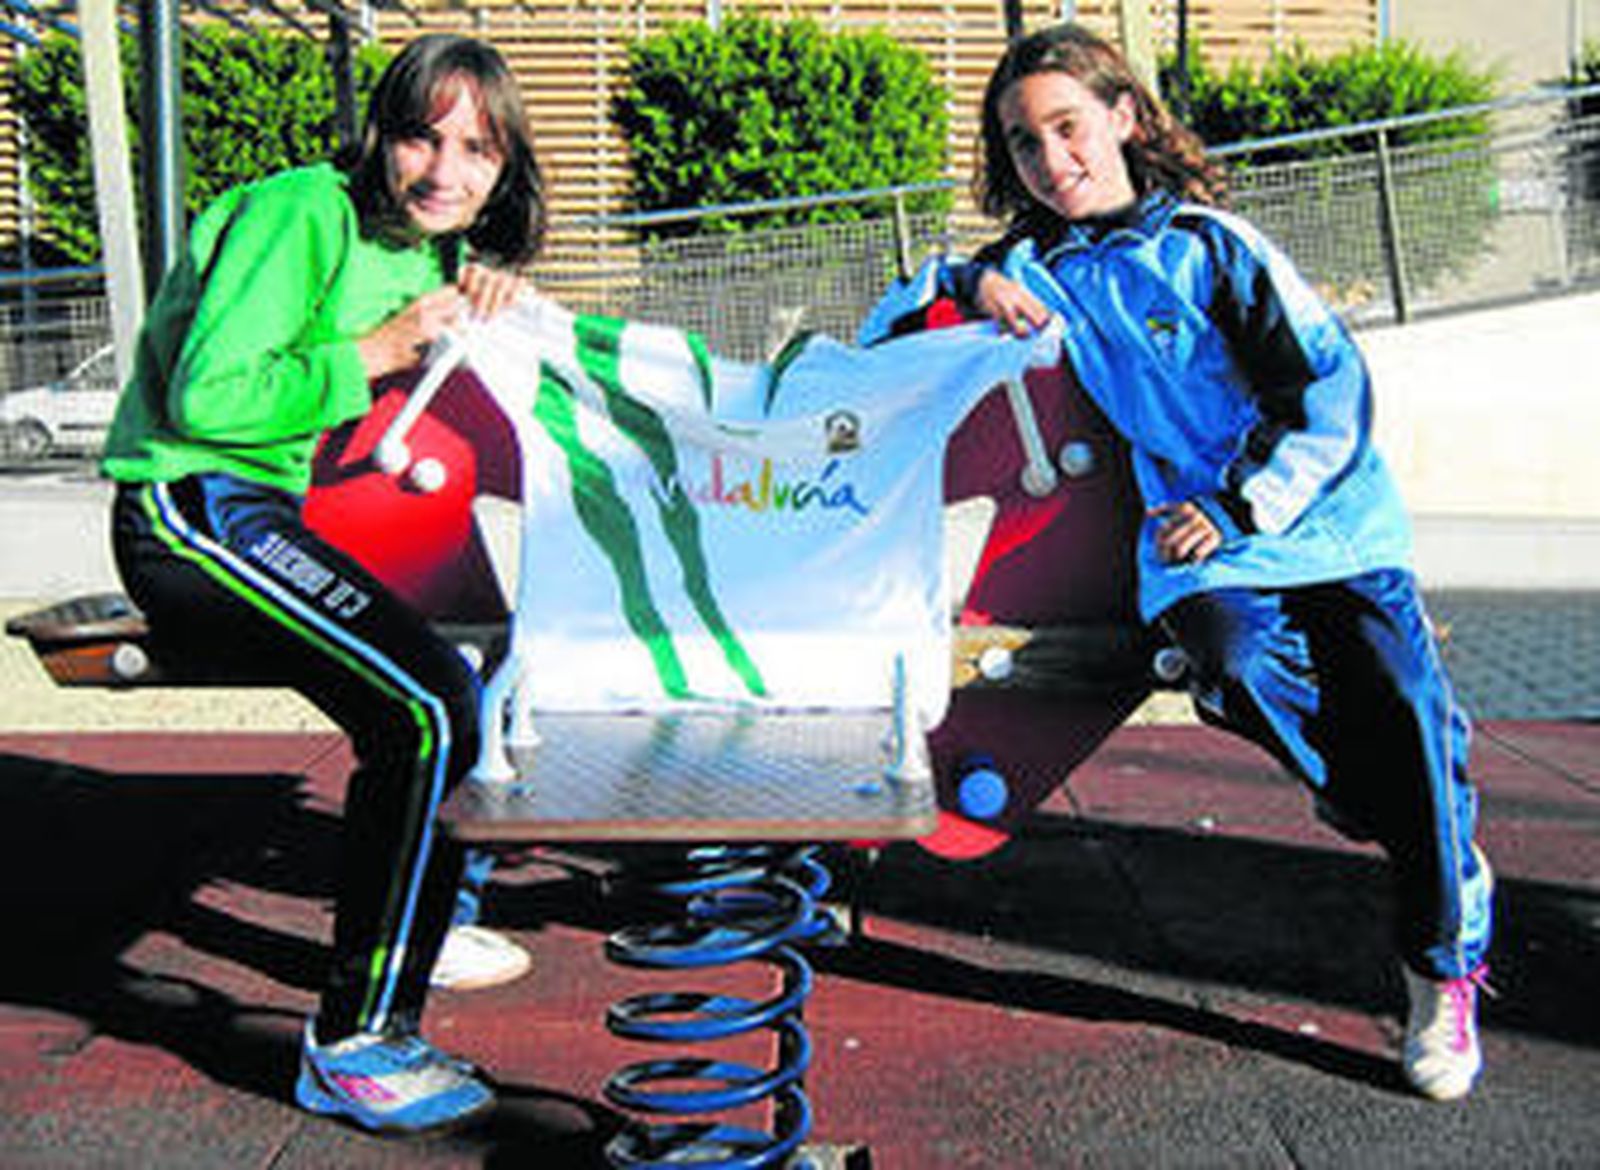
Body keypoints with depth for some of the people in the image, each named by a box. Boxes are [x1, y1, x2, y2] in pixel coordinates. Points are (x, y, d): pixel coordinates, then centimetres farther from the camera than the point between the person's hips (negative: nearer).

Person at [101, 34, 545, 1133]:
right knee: (431, 710, -23)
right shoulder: (302, 214, -14)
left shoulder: (427, 247, 12)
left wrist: (495, 292, 2)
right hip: (191, 514, -10)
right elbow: (206, 397, -22)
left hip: (268, 517, 10)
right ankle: (354, 1045, -16)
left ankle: (416, 917, 33)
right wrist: (376, 353, -17)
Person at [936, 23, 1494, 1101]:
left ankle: (1448, 969, 5)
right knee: (1237, 666, -29)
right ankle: (1428, 838, -2)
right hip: (1195, 540, 2)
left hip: (1328, 516, -1)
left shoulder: (1208, 243, -2)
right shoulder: (1042, 267, 7)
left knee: (1399, 707, -15)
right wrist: (971, 286, -8)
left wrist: (1240, 506, -16)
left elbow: (1333, 387, -5)